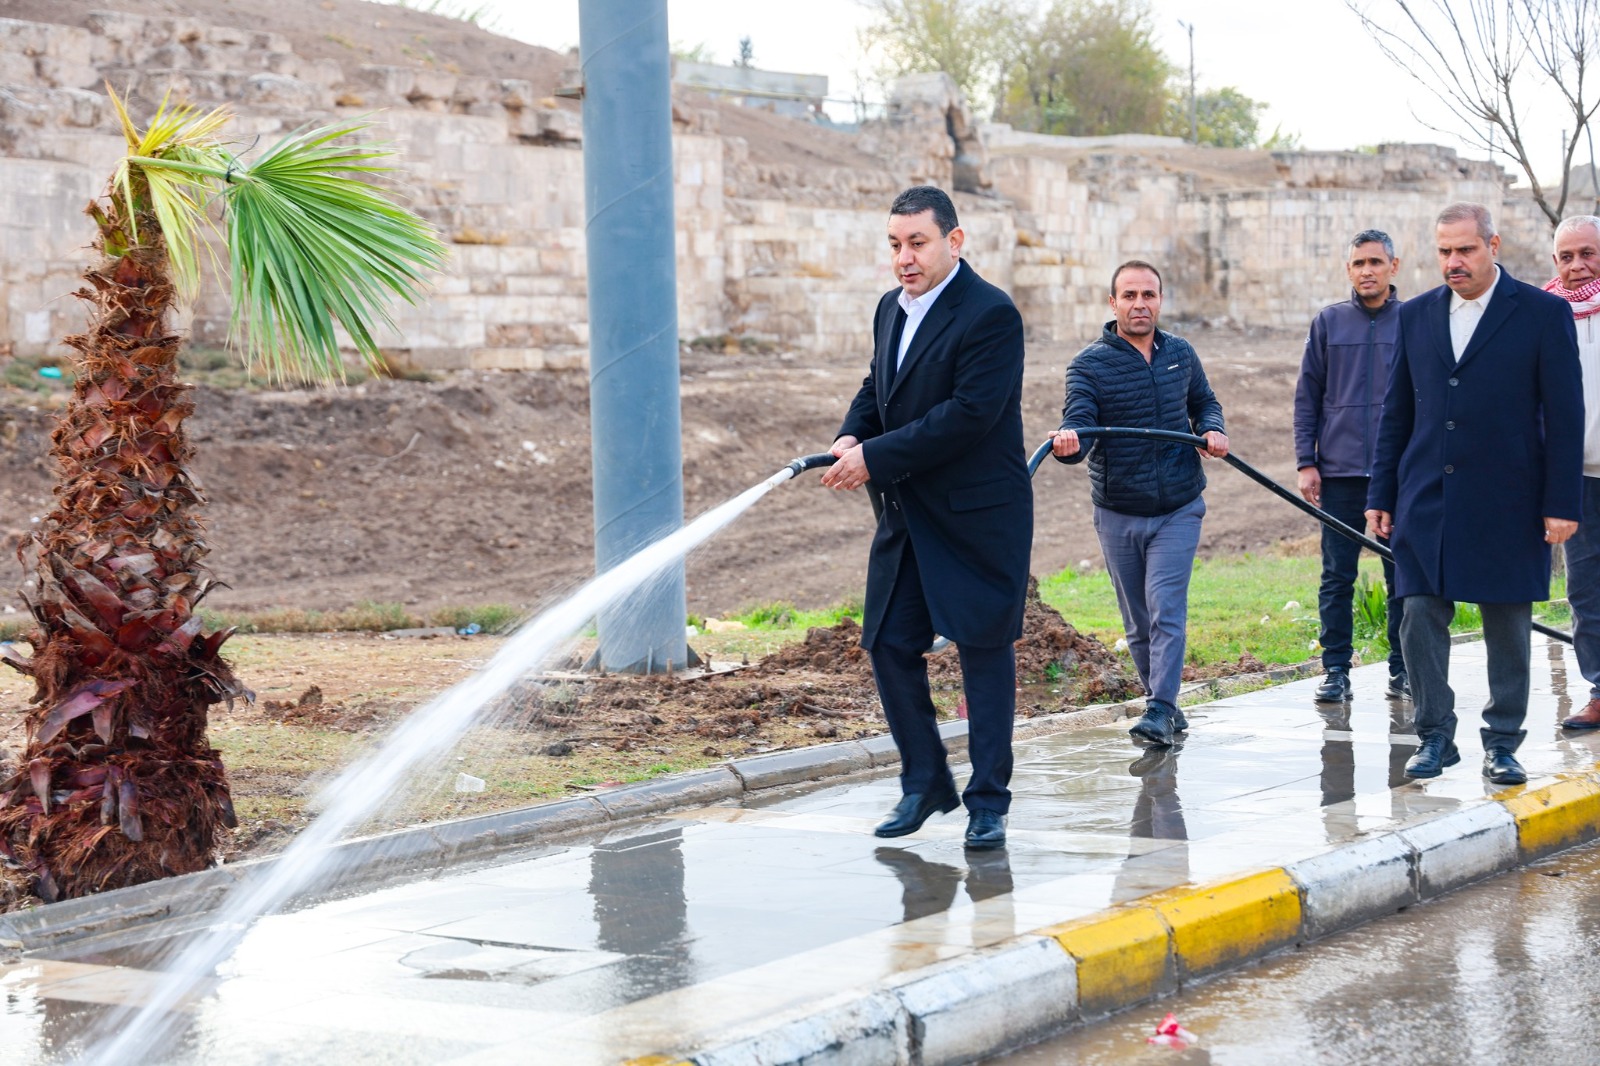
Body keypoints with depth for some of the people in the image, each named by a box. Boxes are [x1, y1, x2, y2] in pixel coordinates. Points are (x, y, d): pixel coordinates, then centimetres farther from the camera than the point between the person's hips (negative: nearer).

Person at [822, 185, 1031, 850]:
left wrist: (875, 458, -21)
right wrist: (851, 437, -2)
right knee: (888, 644, 7)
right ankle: (925, 783, 22)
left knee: (985, 649, 0)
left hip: (978, 517, -8)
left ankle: (988, 801, 9)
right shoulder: (892, 309, 11)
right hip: (906, 515, 8)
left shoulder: (990, 314, -16)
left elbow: (969, 414, -23)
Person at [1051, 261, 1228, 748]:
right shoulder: (1089, 364, -8)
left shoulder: (1181, 354, 3)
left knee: (1166, 610, -13)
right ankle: (1163, 700, 25)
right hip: (1118, 514, 0)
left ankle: (1160, 710, -14)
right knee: (1138, 623, 9)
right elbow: (1078, 422, -21)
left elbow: (1205, 402, 19)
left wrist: (1212, 429, -3)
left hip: (1178, 511, 0)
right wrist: (1066, 442, -44)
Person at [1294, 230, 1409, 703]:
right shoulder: (1328, 323, 7)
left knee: (1403, 576, 4)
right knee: (1336, 578, 2)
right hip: (1340, 473, 1)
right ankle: (1336, 671, 8)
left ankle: (1403, 670, 13)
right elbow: (1308, 396, 8)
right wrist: (1306, 462, 1)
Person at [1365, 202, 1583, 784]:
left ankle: (1502, 743, 16)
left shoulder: (1544, 313, -3)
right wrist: (1381, 495, 9)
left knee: (1508, 627, 5)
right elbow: (1396, 413, 13)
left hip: (1507, 504, -3)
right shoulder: (1416, 315, 9)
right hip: (1427, 499, 3)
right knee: (1421, 619, -1)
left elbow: (1564, 415, -4)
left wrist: (1561, 504, -9)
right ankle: (1435, 737, 11)